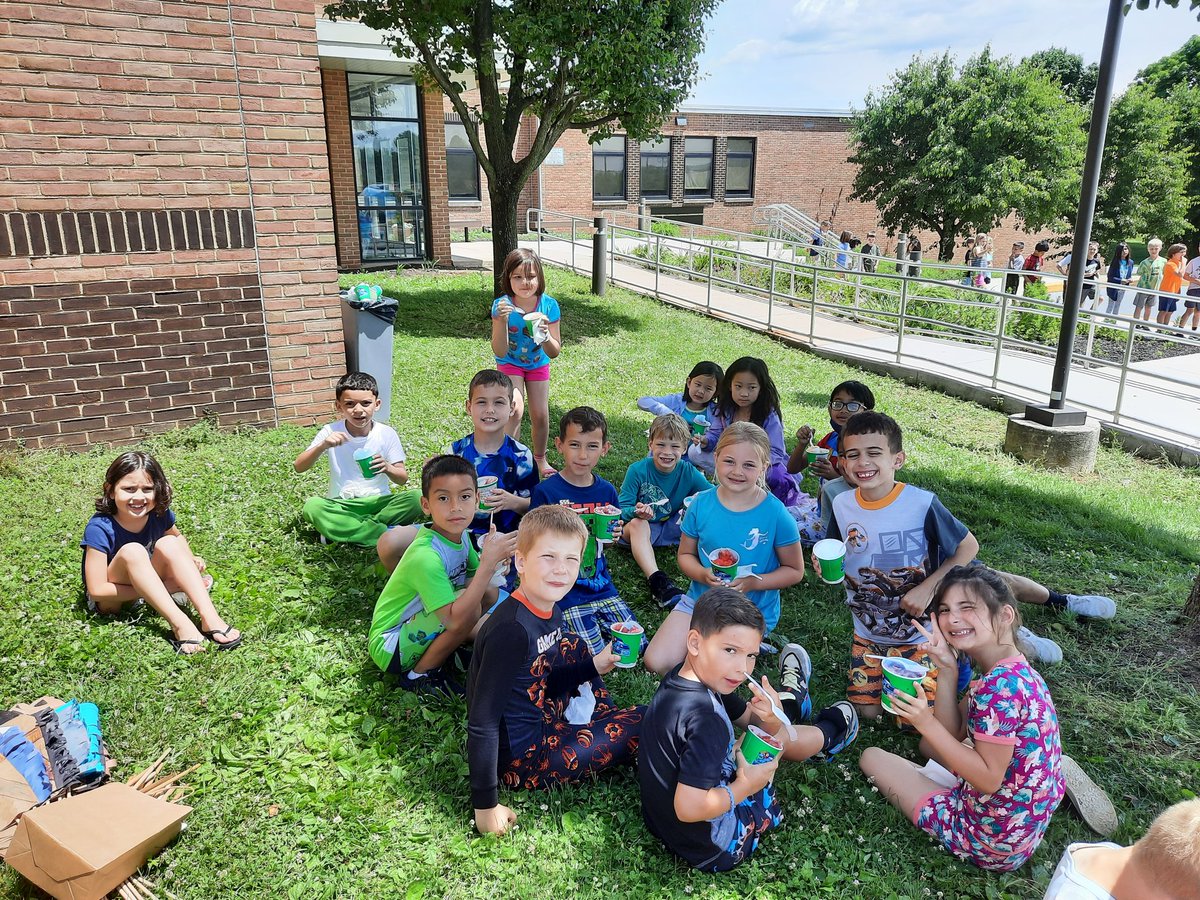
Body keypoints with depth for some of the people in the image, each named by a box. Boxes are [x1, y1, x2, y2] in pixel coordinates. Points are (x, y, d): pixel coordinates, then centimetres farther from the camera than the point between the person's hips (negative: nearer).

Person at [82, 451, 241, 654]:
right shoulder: (99, 528, -25)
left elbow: (178, 537, 15)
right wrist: (162, 589, -27)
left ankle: (210, 619, -32)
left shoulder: (159, 514, -10)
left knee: (169, 544, -19)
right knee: (132, 551, -30)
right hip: (108, 601, -5)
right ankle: (179, 625, -38)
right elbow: (97, 590, -26)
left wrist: (189, 560, -8)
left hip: (147, 593, 5)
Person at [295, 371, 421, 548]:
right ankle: (389, 534, -29)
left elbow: (403, 479, -3)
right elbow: (298, 467, -7)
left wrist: (387, 468, -26)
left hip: (378, 501, 0)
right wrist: (322, 446, -24)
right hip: (341, 506, 0)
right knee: (312, 506, -31)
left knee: (415, 498, -27)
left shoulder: (387, 434, -4)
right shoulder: (331, 432, -3)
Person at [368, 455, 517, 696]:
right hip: (389, 647, -8)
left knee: (489, 593, -4)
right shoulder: (426, 556, -32)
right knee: (470, 608, -29)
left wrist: (494, 554, -17)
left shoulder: (459, 534, -6)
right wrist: (489, 561, -39)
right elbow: (455, 621, -37)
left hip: (415, 624, 8)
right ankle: (419, 675, -8)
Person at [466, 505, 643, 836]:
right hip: (519, 757, -8)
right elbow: (481, 722, -26)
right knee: (645, 722, -4)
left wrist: (593, 666, 6)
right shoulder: (513, 629, -29)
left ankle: (604, 718, 18)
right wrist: (485, 805, -21)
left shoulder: (550, 612, -2)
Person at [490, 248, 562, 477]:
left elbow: (554, 353, -20)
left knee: (541, 415, 4)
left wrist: (545, 335, -41)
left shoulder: (549, 305, -24)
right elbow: (500, 352, -29)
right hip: (510, 363, -2)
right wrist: (502, 321, -43)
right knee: (516, 410, -21)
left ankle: (540, 459, 30)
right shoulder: (502, 305, -27)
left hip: (538, 364, 2)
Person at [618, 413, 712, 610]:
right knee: (637, 524, -37)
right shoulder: (637, 470, -14)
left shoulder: (688, 472, -7)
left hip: (673, 529, 3)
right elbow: (622, 509, -13)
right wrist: (636, 511, -37)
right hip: (641, 528, -3)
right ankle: (657, 580, -51)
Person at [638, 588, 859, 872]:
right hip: (713, 850, -7)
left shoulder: (681, 676, -9)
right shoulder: (706, 719, -37)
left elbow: (745, 715, 4)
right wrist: (744, 787, -23)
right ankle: (826, 732, 39)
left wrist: (768, 717, -18)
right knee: (780, 737, 10)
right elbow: (688, 808, -38)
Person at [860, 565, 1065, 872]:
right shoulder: (1017, 670, 1)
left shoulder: (999, 686, -29)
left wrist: (927, 724, -30)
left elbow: (989, 779, -26)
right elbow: (954, 735, 1)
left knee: (872, 756, 4)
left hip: (993, 841, -9)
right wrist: (947, 671, -10)